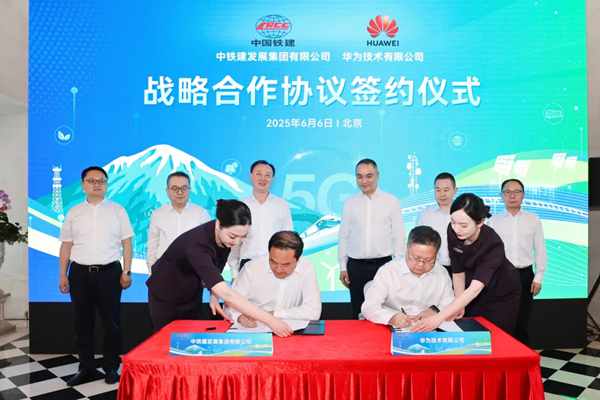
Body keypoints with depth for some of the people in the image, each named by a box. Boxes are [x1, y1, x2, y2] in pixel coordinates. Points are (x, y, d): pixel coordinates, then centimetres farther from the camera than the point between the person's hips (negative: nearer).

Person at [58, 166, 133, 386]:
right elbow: (66, 245, 10)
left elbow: (127, 243, 1)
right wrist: (63, 275, 5)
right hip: (80, 273, 2)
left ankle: (111, 368, 17)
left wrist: (126, 271, -5)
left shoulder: (117, 210, 3)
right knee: (83, 323, 9)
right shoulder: (73, 213, 9)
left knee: (112, 322, 3)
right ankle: (86, 368, 23)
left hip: (109, 271, -2)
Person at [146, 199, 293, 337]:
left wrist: (214, 295, -15)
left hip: (192, 295, 6)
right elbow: (225, 294, -48)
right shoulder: (197, 244, -40)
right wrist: (269, 320, -51)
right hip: (165, 298, -5)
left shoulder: (224, 236, -19)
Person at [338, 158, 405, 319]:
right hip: (356, 265, 2)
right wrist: (342, 267, 6)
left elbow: (398, 235, 1)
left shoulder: (391, 201, 0)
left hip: (383, 263, -2)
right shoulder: (349, 203, 5)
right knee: (358, 311, 8)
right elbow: (343, 236, 8)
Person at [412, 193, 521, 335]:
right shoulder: (452, 231, -23)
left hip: (502, 294, -3)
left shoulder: (493, 244, -36)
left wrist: (439, 318, -52)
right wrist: (460, 306, -15)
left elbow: (475, 289, -45)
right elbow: (458, 271, -13)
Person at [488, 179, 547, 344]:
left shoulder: (533, 220, 4)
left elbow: (540, 250, 5)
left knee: (522, 320, 9)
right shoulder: (493, 221, 2)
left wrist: (538, 277, 2)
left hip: (525, 275, 1)